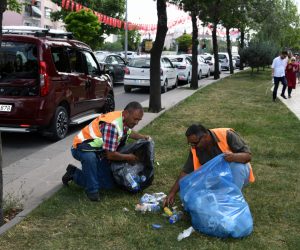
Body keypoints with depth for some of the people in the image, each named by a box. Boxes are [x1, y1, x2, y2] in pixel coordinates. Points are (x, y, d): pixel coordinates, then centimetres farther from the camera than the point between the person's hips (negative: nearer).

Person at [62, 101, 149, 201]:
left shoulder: (124, 121, -3)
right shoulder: (113, 125, -32)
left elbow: (129, 132, 26)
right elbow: (110, 155, -29)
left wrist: (142, 137, 14)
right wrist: (128, 157, -15)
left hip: (98, 152, 9)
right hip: (82, 148, -9)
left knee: (108, 184, 3)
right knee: (90, 157, -44)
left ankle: (74, 174, 20)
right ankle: (92, 190, -22)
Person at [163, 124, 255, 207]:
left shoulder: (226, 135, -23)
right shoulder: (196, 150, -11)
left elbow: (247, 155, -22)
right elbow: (186, 172, -9)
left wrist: (234, 157, -43)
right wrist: (172, 192, -15)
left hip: (238, 172, -3)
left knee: (237, 166, -37)